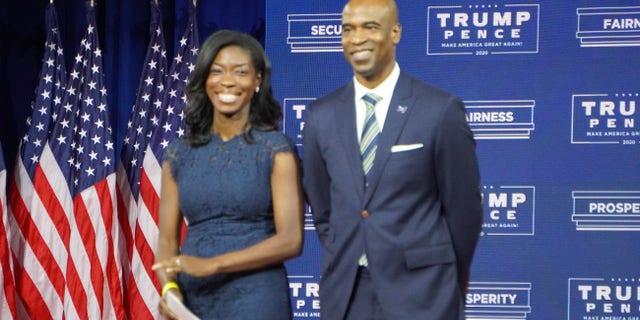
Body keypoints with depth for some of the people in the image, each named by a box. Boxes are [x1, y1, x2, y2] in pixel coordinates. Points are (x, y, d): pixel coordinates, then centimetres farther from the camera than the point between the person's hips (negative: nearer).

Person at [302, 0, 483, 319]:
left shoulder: (441, 110, -7)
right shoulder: (321, 115, 5)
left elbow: (463, 205, 1)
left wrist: (451, 279, 10)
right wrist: (344, 265, 14)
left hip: (420, 292, -3)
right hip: (344, 294, 3)